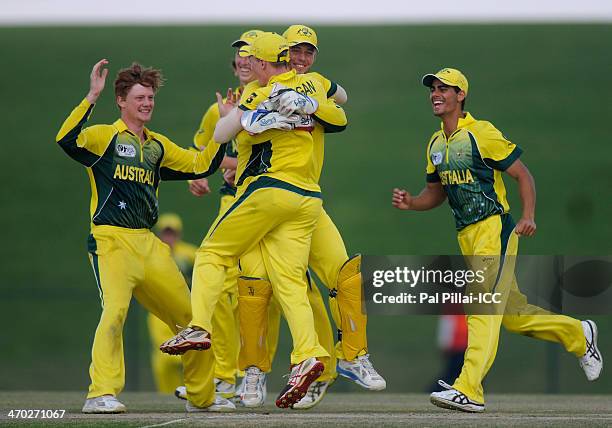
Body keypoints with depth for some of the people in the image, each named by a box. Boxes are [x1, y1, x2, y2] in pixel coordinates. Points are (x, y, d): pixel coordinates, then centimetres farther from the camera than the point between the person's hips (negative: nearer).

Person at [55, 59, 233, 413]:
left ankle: (203, 396, 26)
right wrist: (92, 97, -26)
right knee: (115, 310, -28)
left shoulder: (158, 146, 19)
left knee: (190, 316, 12)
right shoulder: (105, 137, -1)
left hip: (149, 244, 7)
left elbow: (201, 165, 24)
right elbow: (67, 139, -20)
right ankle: (102, 394, -28)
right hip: (111, 239, -7)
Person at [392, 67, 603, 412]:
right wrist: (411, 203, 0)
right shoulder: (436, 144, 12)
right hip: (467, 235, 8)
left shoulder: (483, 133, -11)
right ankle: (578, 335, 34)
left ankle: (469, 390, -24)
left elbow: (523, 174, -9)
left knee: (484, 305, -17)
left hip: (496, 229, -8)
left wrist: (529, 217, -22)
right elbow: (437, 193, 21)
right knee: (512, 313, 13)